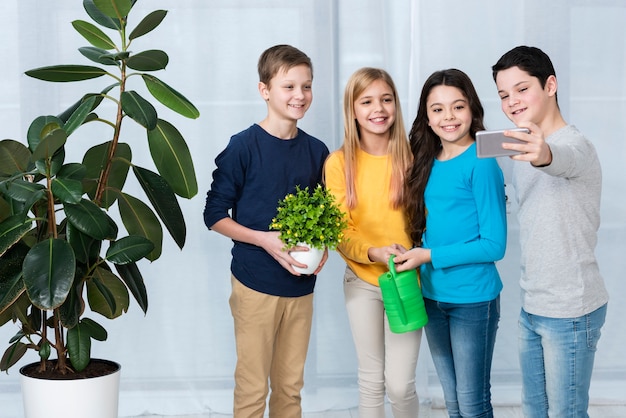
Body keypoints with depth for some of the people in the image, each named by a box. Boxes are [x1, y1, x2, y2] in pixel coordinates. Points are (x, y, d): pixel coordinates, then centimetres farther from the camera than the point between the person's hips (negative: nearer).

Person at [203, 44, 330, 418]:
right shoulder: (244, 147, -9)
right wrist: (264, 239, -18)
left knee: (291, 387, 14)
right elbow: (215, 214, -7)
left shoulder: (316, 151, 5)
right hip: (255, 284, -4)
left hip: (301, 286, 5)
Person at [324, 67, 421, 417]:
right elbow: (339, 232, -6)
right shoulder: (339, 163, -5)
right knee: (371, 380, 11)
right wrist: (374, 253, -23)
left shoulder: (410, 157, -5)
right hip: (362, 282, 1)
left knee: (400, 384, -2)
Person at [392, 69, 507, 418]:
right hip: (433, 296, 6)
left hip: (474, 299, -6)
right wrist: (412, 256, -6)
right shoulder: (428, 164, 6)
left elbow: (494, 245, -16)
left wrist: (429, 256, -16)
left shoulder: (482, 164, -13)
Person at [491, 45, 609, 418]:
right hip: (532, 306, 9)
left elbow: (561, 160, -44)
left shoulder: (575, 145, -17)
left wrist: (543, 154, -65)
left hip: (570, 310, -8)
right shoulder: (525, 151, 10)